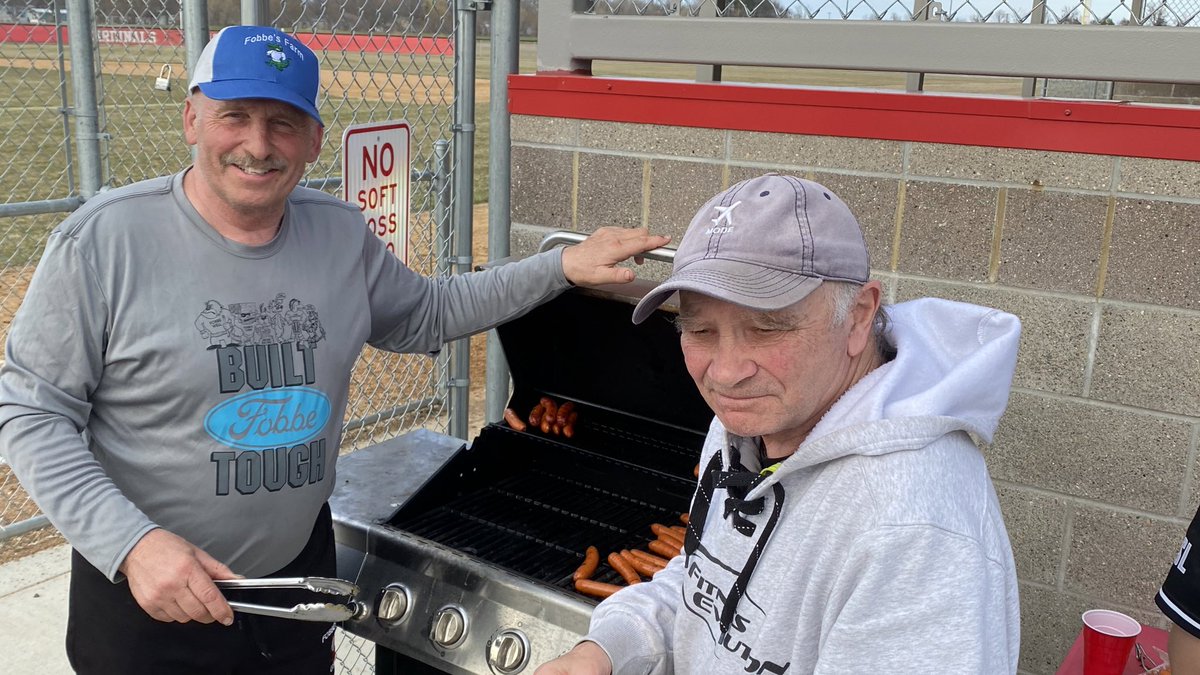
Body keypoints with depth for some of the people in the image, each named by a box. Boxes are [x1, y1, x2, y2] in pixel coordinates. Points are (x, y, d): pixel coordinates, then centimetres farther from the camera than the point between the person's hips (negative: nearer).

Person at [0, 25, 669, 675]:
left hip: (302, 572, 4)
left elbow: (428, 315, 12)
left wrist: (563, 266, 4)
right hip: (144, 593, -4)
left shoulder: (343, 235, -3)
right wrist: (132, 542, -24)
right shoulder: (104, 240, -16)